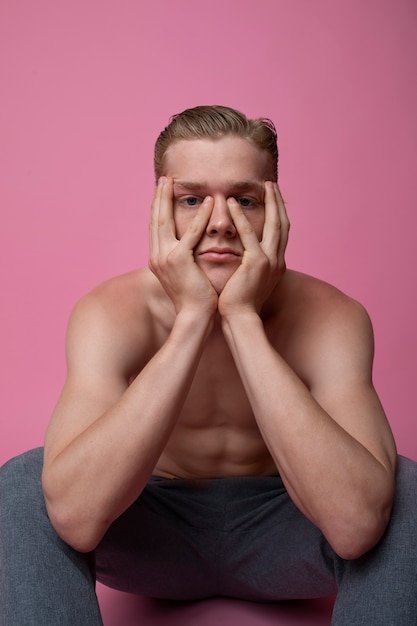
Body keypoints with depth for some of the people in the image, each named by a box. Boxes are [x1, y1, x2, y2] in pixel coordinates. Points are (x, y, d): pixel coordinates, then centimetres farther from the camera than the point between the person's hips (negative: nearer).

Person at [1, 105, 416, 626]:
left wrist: (243, 317, -39)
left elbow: (356, 525, -39)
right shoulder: (109, 314, -21)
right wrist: (192, 317, -39)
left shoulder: (331, 318, -23)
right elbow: (76, 517, -37)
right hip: (156, 536, 1)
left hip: (278, 536, 0)